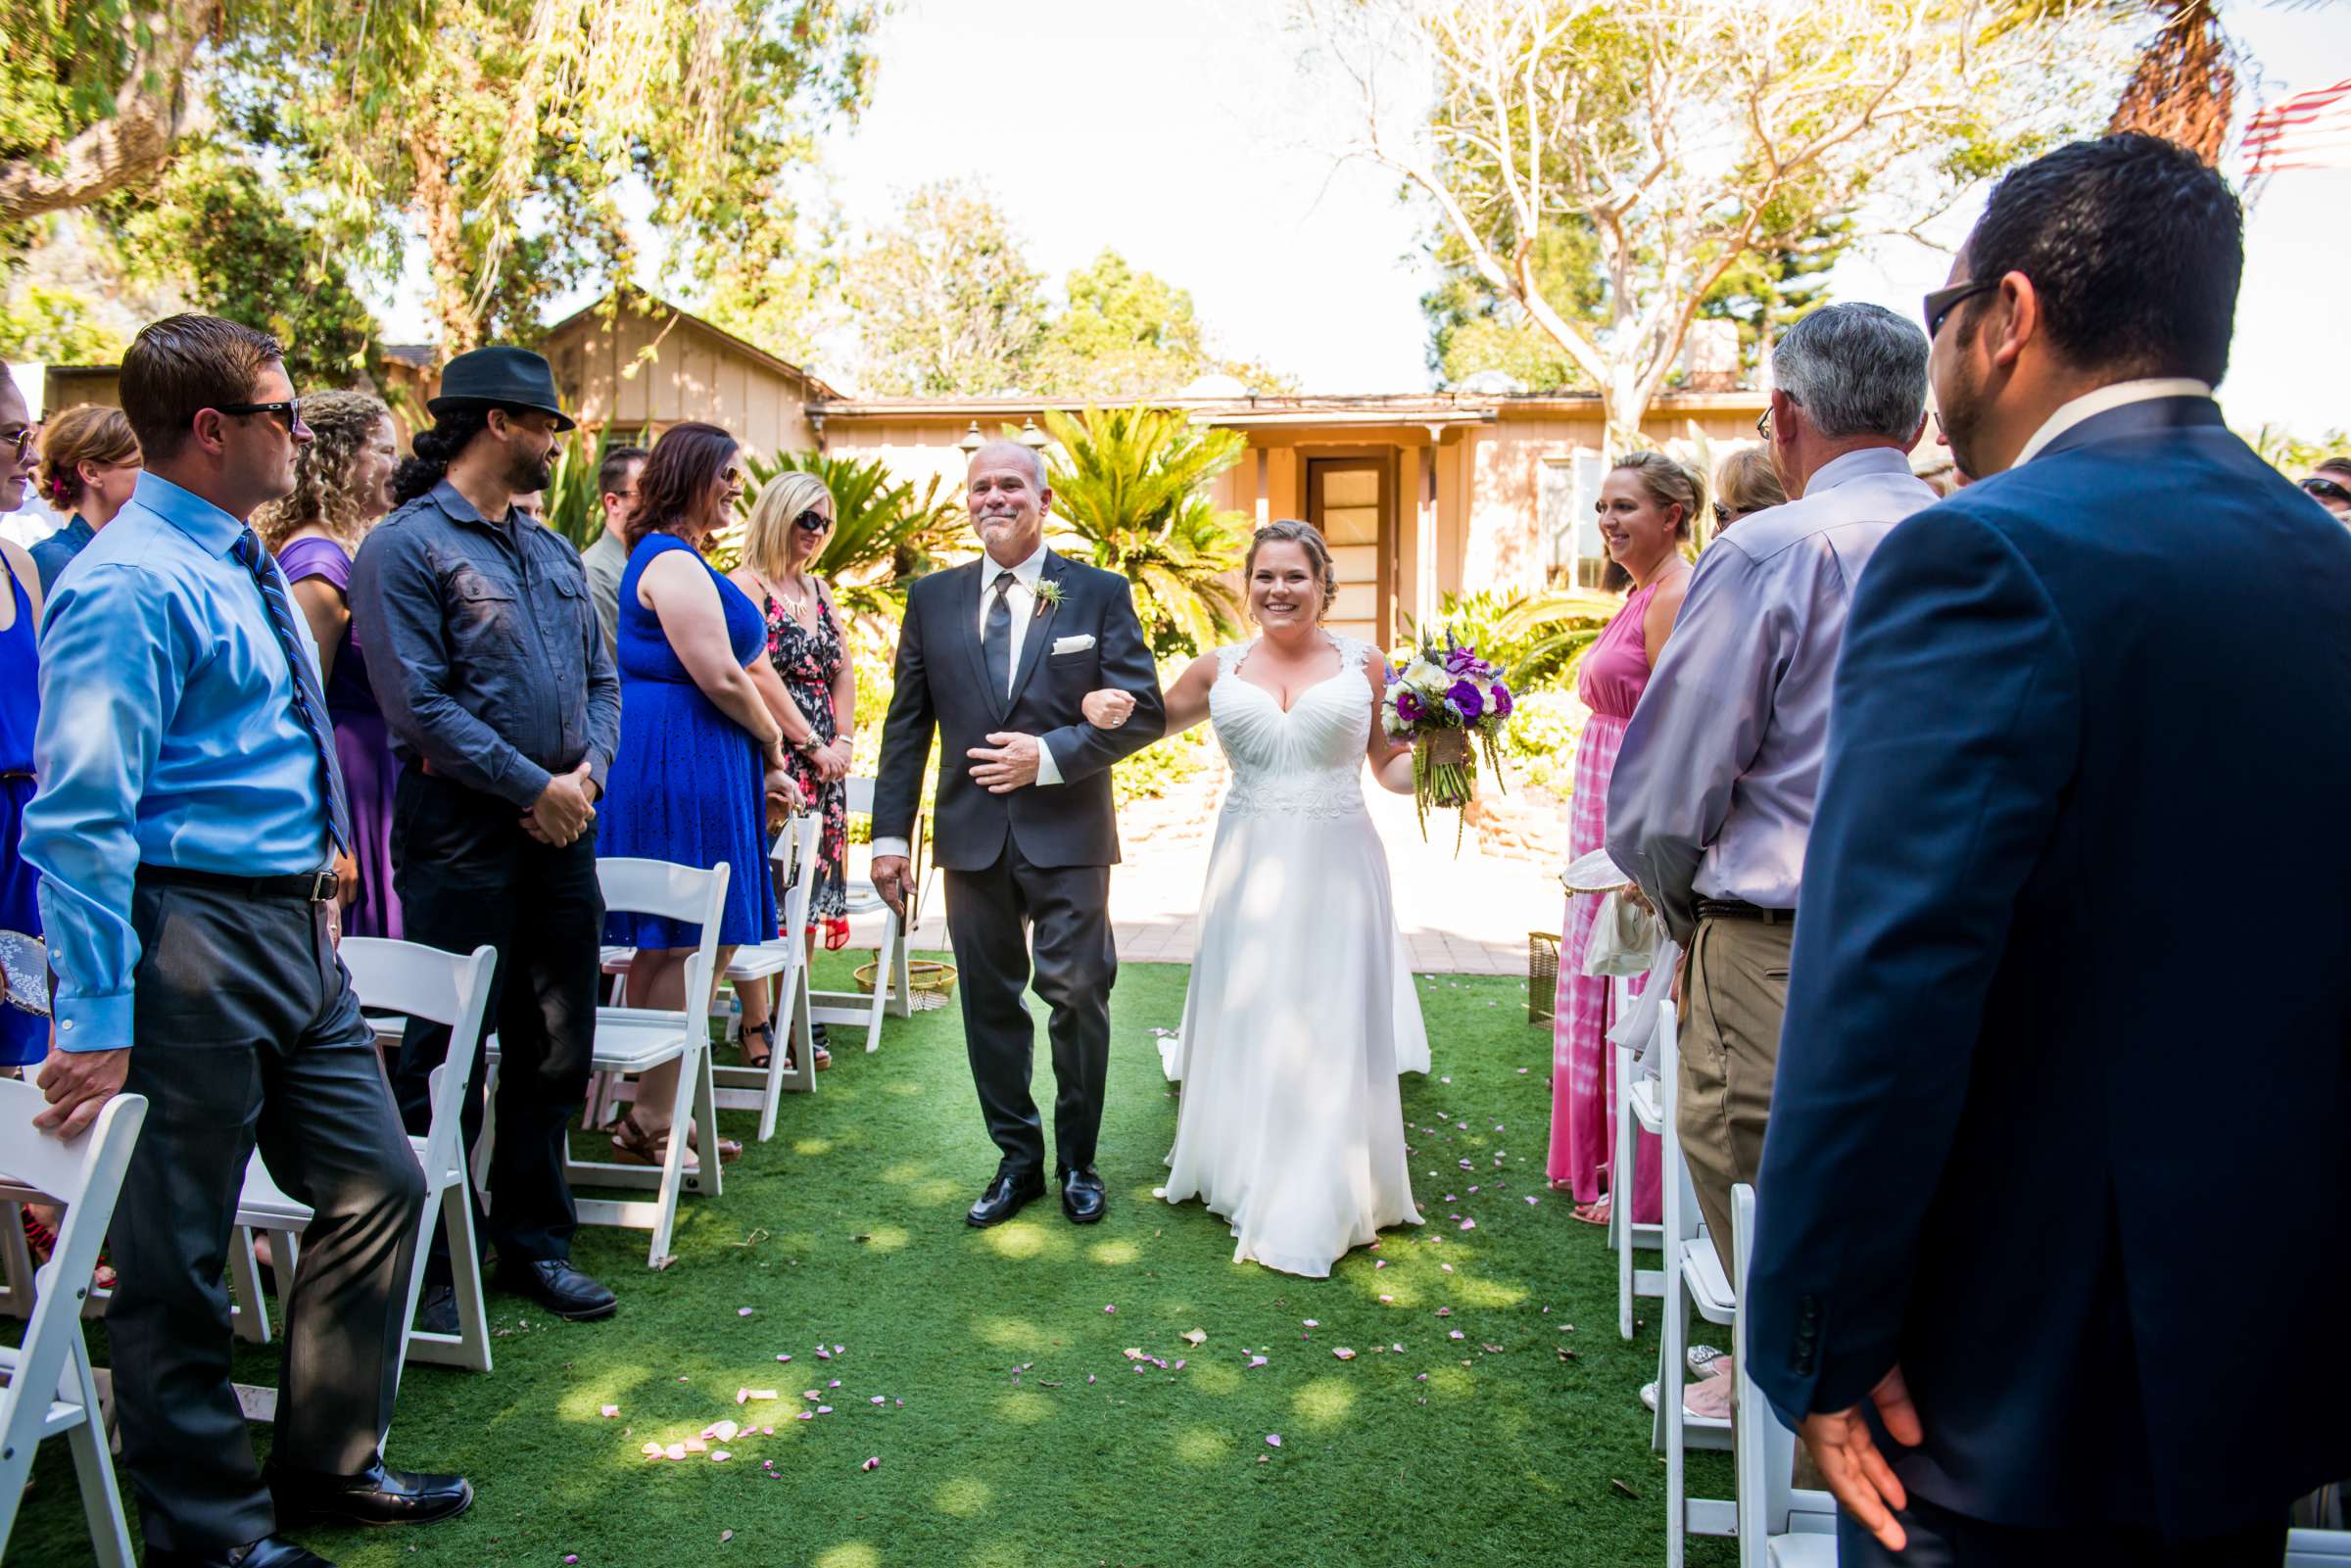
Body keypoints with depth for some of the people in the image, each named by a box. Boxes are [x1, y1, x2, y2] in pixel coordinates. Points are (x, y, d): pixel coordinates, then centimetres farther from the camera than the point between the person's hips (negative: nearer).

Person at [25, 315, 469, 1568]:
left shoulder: (242, 567, 14)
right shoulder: (130, 586, -15)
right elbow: (79, 815, -19)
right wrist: (98, 1021, -20)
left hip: (296, 931, 10)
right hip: (195, 934, -9)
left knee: (378, 1186, 16)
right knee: (176, 1251, 6)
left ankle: (328, 1463, 33)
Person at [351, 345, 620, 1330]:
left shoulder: (553, 553, 17)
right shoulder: (405, 545, -6)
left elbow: (601, 678, 15)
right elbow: (420, 704, -15)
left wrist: (586, 775, -4)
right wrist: (535, 786, -14)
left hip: (559, 829, 7)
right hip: (462, 834, -7)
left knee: (557, 1050, 12)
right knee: (448, 1059, 2)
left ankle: (533, 1240, 27)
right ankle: (431, 1267, 17)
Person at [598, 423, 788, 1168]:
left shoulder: (673, 558, 20)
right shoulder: (674, 562, -13)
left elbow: (725, 672, 19)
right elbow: (722, 678, -18)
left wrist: (761, 760, 13)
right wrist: (772, 745, -2)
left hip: (669, 764, 11)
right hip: (684, 768, -11)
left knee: (666, 949, 14)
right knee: (694, 946, -5)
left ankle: (655, 1112, 23)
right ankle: (649, 1124, 4)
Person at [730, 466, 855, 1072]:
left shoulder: (819, 590, 18)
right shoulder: (745, 585, -6)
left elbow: (843, 672, 17)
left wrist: (842, 741, 3)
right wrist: (812, 744, -9)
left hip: (823, 764, 8)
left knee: (809, 885, 8)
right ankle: (757, 1026, 0)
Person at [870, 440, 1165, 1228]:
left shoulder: (1100, 593, 1)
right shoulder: (933, 597, 9)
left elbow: (1144, 710, -4)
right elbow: (907, 724, 9)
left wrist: (1051, 756, -15)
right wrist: (890, 833, 4)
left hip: (1067, 836, -2)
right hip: (971, 837, 3)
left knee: (1077, 999, 3)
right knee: (990, 1003, 10)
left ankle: (1077, 1162, 22)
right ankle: (1017, 1159, 25)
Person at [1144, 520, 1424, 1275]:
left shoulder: (1364, 665, 3)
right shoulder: (1218, 669, 5)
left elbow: (1392, 765, 9)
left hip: (1336, 867, -1)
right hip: (1249, 866, 2)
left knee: (1328, 1025, 3)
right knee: (1247, 1020, 9)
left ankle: (1320, 1202, 17)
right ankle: (1249, 1176, 28)